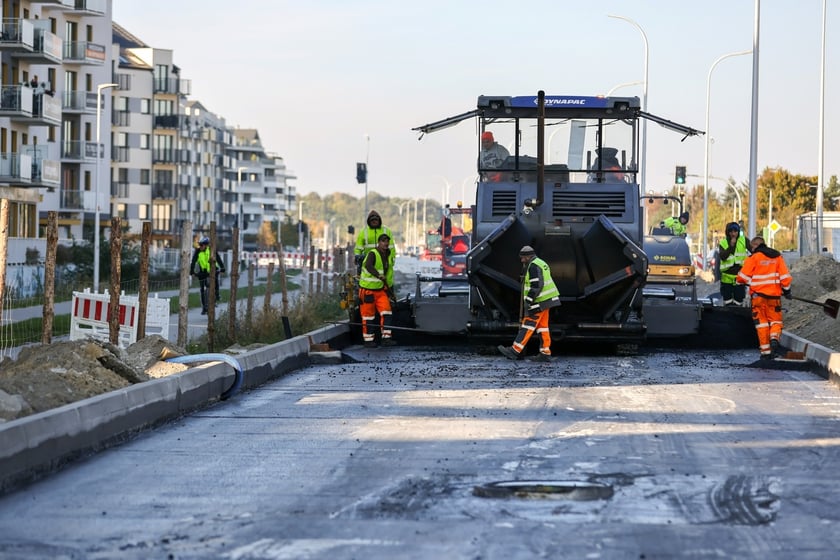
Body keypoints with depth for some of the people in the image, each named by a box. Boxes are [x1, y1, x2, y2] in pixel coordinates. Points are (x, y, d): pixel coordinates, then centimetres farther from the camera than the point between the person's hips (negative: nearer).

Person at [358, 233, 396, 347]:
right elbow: (368, 266, -38)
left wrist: (390, 287, 18)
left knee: (386, 312, -7)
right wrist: (378, 275, -54)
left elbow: (389, 273, 19)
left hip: (381, 289, 6)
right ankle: (368, 340, 10)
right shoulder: (373, 254, -16)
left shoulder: (387, 256, 8)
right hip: (368, 289, -6)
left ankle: (386, 338, -7)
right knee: (368, 315, 1)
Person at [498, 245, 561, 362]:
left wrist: (528, 301, -22)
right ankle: (545, 353, 8)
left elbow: (536, 286, -22)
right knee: (542, 326, 10)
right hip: (546, 300, 10)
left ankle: (515, 351, -11)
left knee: (528, 325, -10)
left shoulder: (533, 266, -14)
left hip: (539, 302, -10)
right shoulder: (541, 263, 19)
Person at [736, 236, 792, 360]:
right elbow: (785, 276, 3)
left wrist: (738, 281, 17)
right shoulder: (777, 256, 6)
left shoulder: (753, 258, -5)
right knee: (775, 320, 12)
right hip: (774, 295, 2)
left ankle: (765, 351, 3)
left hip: (758, 295, -2)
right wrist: (786, 290, 15)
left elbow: (743, 277, -5)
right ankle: (774, 338, -18)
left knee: (761, 322, 7)